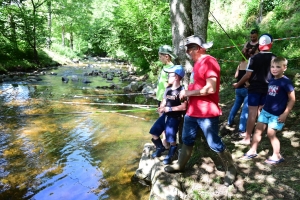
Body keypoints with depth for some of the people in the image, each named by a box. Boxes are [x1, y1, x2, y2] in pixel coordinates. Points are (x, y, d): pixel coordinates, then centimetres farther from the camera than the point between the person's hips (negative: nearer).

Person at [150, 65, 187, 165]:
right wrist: (161, 108, -7)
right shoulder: (168, 89, 9)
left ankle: (170, 154, 22)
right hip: (165, 115, 7)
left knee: (171, 139, -7)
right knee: (153, 132, 7)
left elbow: (183, 107, -19)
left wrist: (169, 109, -20)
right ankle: (160, 147, 31)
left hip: (174, 117, -7)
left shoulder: (182, 90, -13)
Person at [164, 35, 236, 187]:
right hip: (192, 110, 9)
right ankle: (180, 165, 37)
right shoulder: (198, 62, 13)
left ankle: (231, 169, 25)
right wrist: (187, 93, 3)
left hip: (206, 113, -9)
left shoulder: (209, 61, -17)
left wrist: (188, 93, -18)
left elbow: (211, 88, -26)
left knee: (215, 144, 4)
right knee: (187, 140, 20)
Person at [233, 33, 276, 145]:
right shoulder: (274, 58, 2)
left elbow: (248, 75, -11)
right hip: (267, 89, 4)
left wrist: (238, 84, 1)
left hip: (255, 88, -4)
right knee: (261, 112, 16)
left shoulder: (254, 58, -9)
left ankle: (247, 138, 0)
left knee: (252, 113, -4)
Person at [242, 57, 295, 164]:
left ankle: (277, 156, 17)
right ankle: (253, 151, 23)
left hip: (277, 114, -7)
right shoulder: (271, 80, 4)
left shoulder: (286, 81, -16)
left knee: (271, 134, -2)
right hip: (265, 110, 7)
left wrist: (285, 114, -16)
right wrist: (263, 105, 14)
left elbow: (292, 99, -13)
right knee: (258, 129, 9)